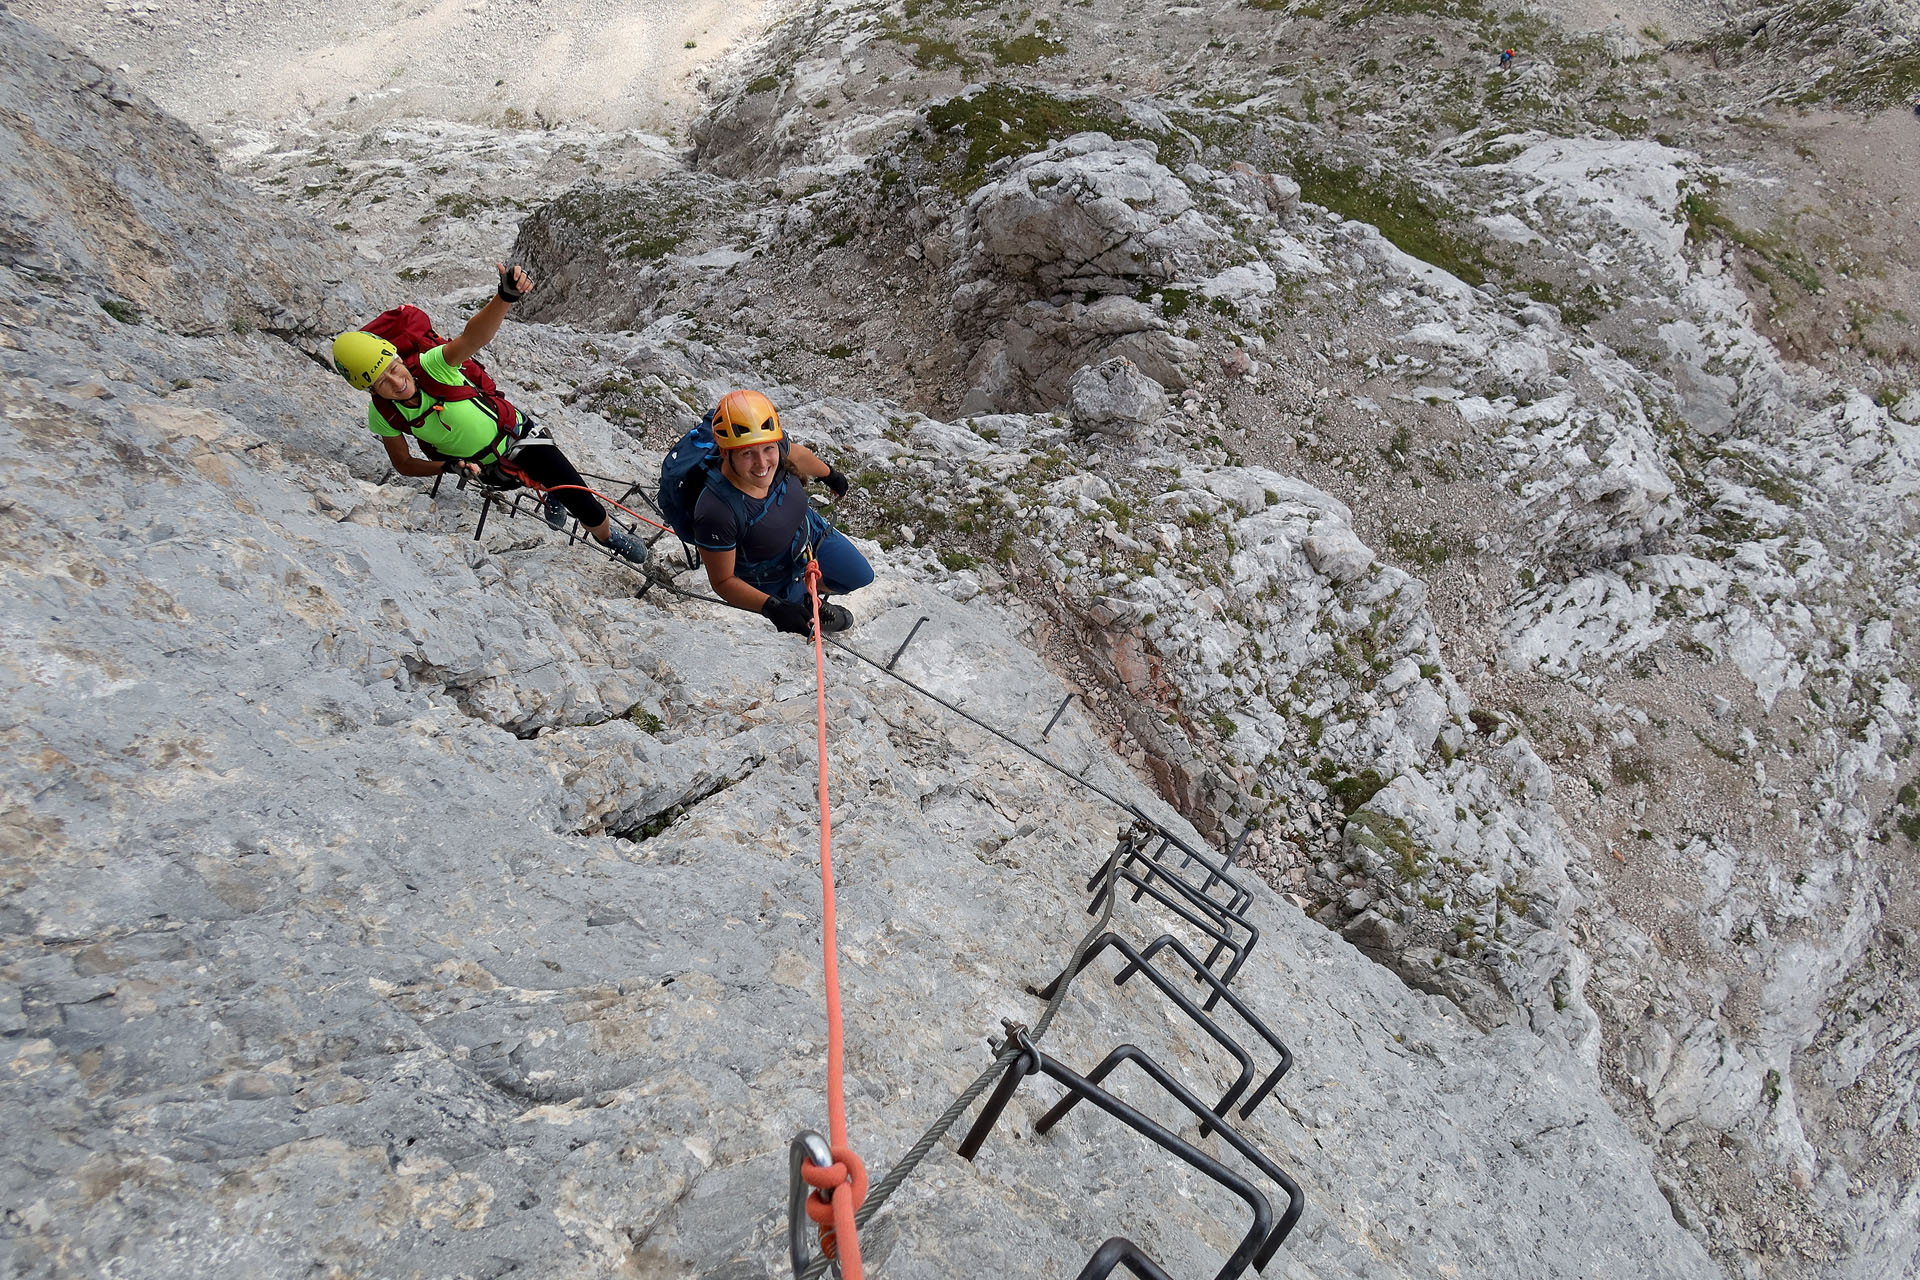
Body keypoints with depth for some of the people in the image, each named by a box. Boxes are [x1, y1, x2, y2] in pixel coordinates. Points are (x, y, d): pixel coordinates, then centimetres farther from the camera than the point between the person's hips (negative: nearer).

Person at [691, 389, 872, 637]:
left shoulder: (774, 448, -29)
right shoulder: (716, 512, -44)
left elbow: (797, 454, -2)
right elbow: (723, 581, -30)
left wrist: (830, 475, 18)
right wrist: (772, 607, -42)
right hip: (771, 582, -4)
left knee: (861, 577, 18)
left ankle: (808, 590, 42)